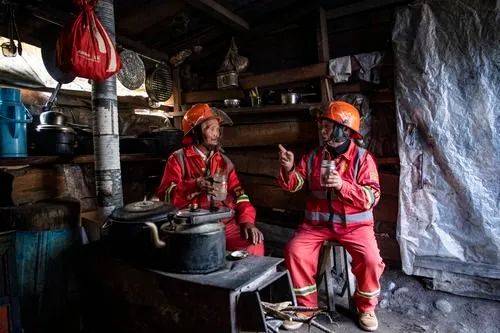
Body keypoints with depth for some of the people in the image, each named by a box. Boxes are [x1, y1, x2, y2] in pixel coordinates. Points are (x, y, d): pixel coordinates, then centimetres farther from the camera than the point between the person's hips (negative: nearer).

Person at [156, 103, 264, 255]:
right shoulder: (178, 159, 4)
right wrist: (195, 186, -23)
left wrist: (247, 221, -8)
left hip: (225, 221, 4)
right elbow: (165, 195, -6)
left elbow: (238, 193, 9)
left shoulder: (224, 162, 16)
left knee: (254, 244, -21)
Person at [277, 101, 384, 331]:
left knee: (370, 258, -24)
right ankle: (305, 304, 6)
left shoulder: (363, 158, -7)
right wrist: (288, 169, -20)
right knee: (294, 251, -18)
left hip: (354, 223, -2)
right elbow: (294, 184, 1)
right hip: (317, 221, 3)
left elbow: (372, 197, -14)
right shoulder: (313, 156, 4)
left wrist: (343, 185, -29)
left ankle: (366, 307, 8)